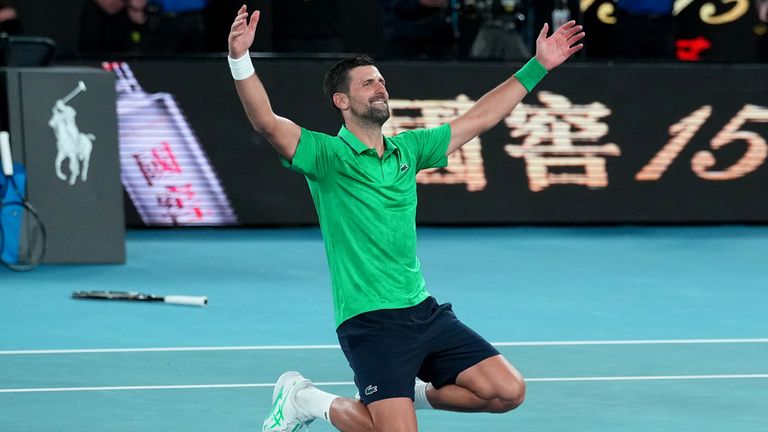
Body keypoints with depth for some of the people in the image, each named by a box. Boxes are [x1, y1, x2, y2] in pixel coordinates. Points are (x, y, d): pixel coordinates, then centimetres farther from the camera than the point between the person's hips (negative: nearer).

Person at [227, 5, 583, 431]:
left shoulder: (408, 149, 12)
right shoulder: (327, 155, -7)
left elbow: (480, 117, 20)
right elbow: (267, 122, -23)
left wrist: (538, 65, 20)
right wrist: (240, 60, -39)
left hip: (424, 312, 7)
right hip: (370, 322, -6)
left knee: (507, 391, -4)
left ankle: (414, 391, 19)